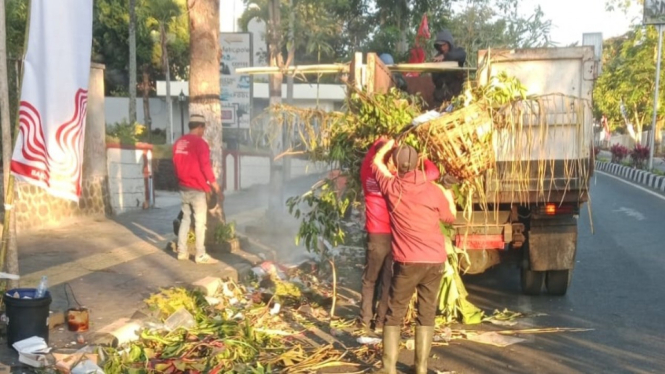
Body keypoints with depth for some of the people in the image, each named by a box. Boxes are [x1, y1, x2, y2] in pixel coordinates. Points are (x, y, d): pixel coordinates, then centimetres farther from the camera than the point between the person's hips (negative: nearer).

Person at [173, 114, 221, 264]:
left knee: (185, 219, 15)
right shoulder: (200, 143, -14)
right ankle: (201, 255, 1)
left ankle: (182, 252, 17)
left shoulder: (179, 142, 8)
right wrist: (213, 182, -4)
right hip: (197, 188, -7)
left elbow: (176, 164, 13)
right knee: (200, 221, -2)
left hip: (183, 187, 7)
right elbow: (205, 165, -15)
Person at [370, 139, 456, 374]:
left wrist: (387, 146, 37)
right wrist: (449, 198, 35)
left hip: (408, 262, -2)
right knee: (426, 314, 9)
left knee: (394, 315, 7)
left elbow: (376, 163, 19)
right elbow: (450, 218, 16)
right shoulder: (434, 191, -2)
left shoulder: (391, 187, -2)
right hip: (435, 261, 2)